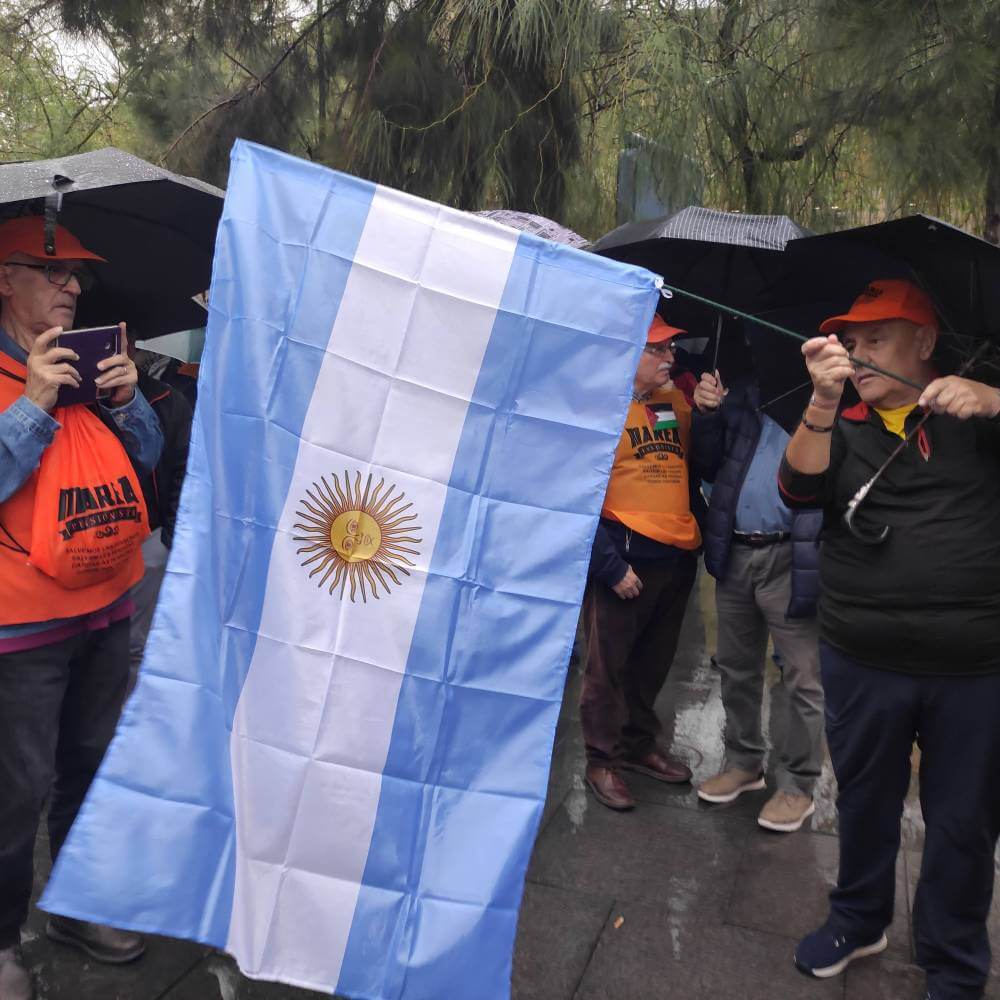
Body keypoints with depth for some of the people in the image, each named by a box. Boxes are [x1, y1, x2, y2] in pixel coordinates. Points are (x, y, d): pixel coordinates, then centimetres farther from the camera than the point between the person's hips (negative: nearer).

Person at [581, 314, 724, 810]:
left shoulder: (678, 404, 9)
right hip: (625, 560, -6)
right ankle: (603, 760, 21)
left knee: (653, 663, 19)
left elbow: (703, 467, 13)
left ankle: (638, 744, 36)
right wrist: (609, 564, -15)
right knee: (609, 665, 6)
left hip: (677, 558, 6)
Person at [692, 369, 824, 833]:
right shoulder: (745, 394, 12)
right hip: (735, 552, 5)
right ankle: (743, 762, 31)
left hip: (790, 557, -5)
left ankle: (796, 785, 14)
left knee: (799, 674, 0)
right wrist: (705, 409, 1)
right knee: (736, 667, 15)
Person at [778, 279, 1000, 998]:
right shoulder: (842, 429, 7)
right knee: (865, 801, 18)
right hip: (862, 663, 2)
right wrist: (823, 401, -25)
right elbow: (800, 488, -11)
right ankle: (859, 919, 41)